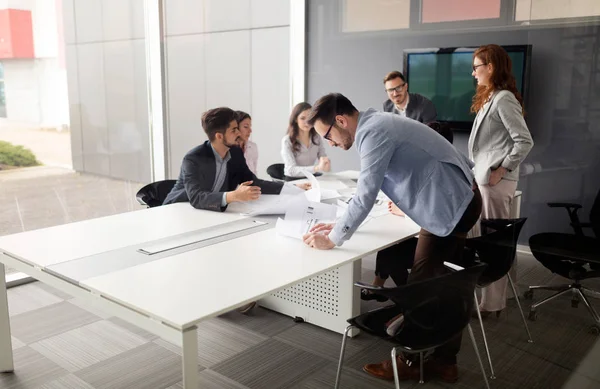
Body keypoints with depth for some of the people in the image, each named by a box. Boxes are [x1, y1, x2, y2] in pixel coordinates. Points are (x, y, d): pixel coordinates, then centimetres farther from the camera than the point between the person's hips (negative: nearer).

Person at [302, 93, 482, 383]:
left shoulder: (374, 132, -21)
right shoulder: (375, 126, 11)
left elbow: (365, 197, -24)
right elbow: (368, 192, 17)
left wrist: (333, 239, -14)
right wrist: (338, 225, 12)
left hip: (450, 207, -10)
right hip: (460, 200, 10)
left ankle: (410, 362, 20)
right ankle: (444, 360, 30)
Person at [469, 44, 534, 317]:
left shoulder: (503, 99, -13)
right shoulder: (490, 98, 16)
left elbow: (525, 141, -18)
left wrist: (502, 170, -15)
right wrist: (479, 171, 11)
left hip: (495, 181, -9)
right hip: (484, 178, 9)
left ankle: (492, 303, 9)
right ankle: (491, 297, 24)